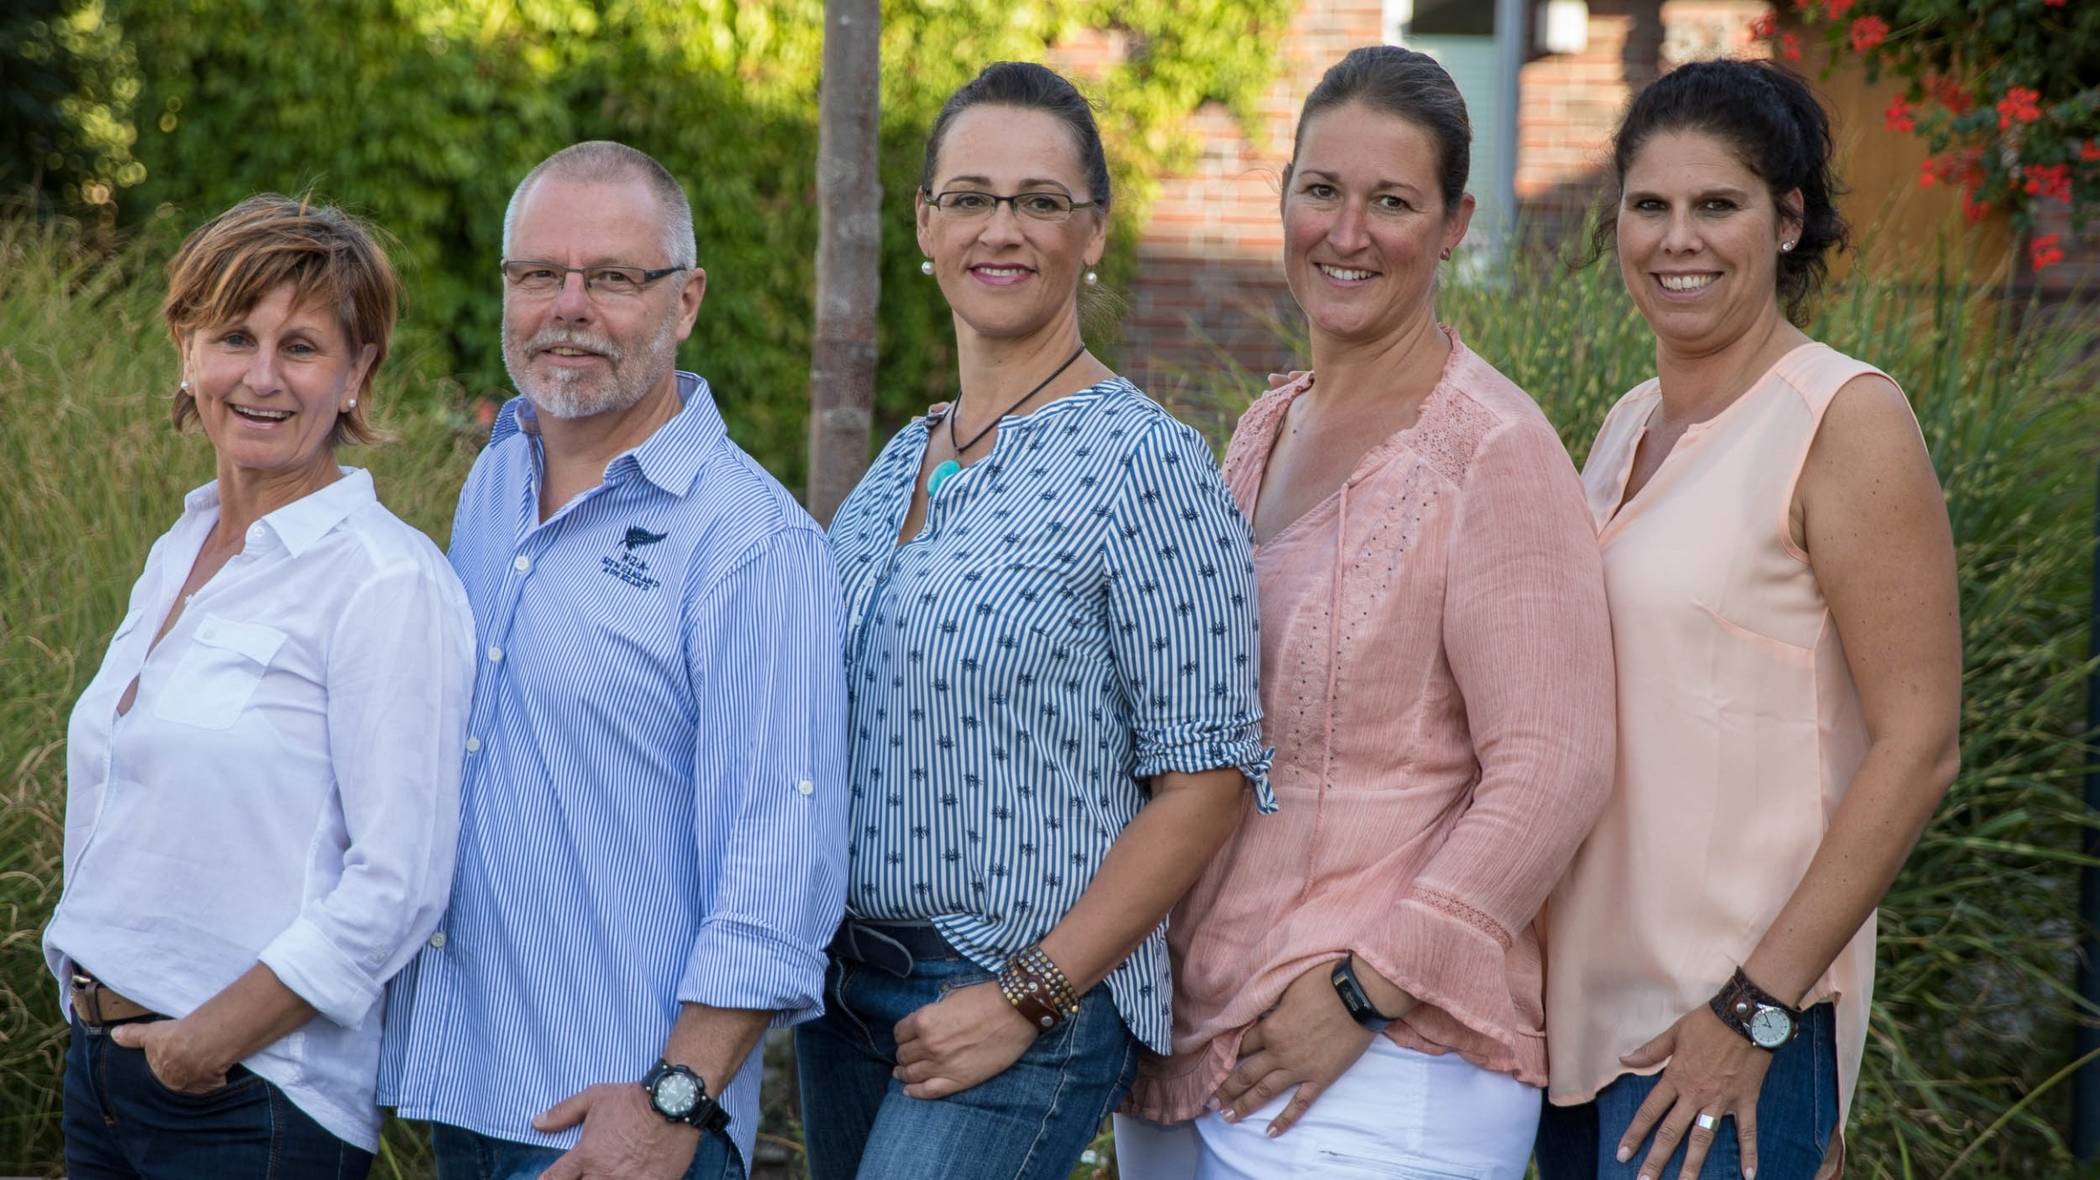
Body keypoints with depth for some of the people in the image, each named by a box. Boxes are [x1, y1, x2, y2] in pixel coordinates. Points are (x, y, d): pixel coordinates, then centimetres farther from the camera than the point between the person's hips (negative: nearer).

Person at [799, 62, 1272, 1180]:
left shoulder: (1145, 462, -11)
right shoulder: (903, 462, 10)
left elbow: (1206, 781, -13)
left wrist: (1030, 999, -16)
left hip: (1028, 1005, -7)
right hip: (850, 986, 7)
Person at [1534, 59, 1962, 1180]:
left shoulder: (1847, 419, -10)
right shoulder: (1629, 425, 12)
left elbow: (1917, 745, -14)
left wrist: (1754, 1009, -17)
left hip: (1736, 1006, -7)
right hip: (1586, 992, 7)